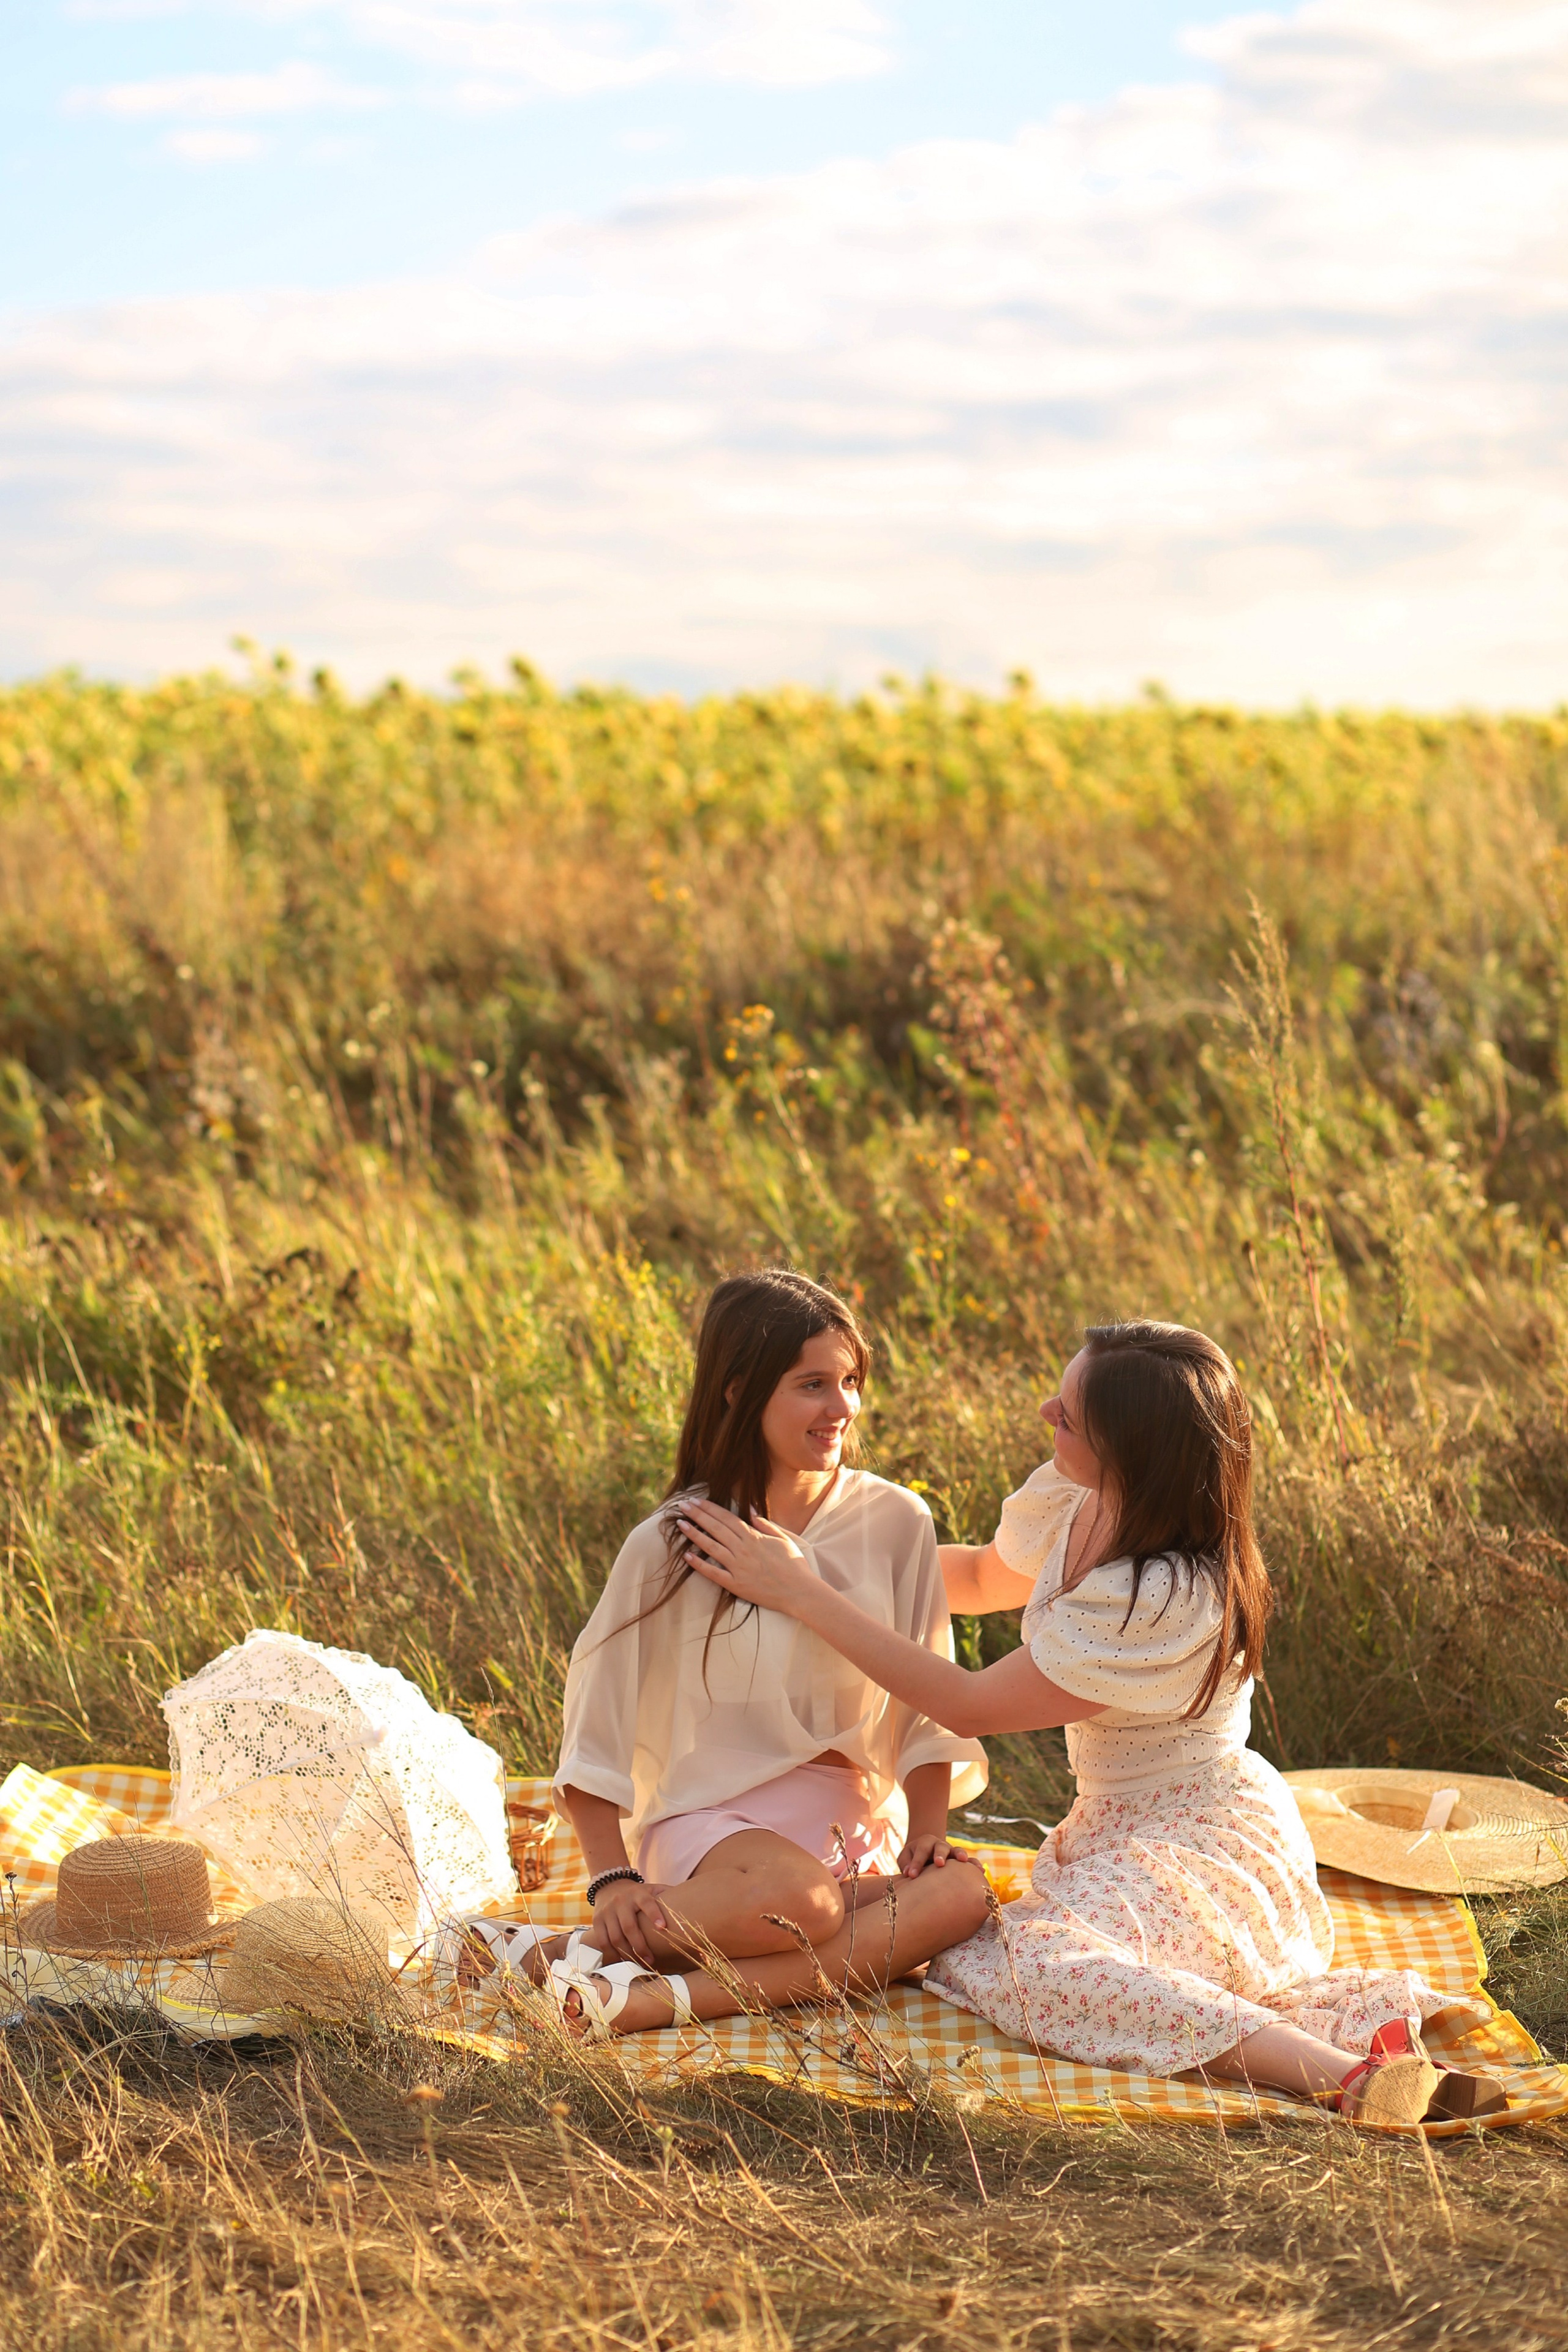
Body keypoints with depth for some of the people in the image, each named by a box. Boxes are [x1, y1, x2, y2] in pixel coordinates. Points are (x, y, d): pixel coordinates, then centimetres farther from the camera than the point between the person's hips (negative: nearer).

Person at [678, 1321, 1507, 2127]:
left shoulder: (1170, 1600, -29)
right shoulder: (1068, 1503, -4)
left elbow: (968, 1704, -20)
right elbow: (983, 1577, 22)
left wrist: (801, 1594, -17)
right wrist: (818, 1549, 14)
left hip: (1203, 1844, -9)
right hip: (1122, 1828, 9)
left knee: (1042, 1962, -35)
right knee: (976, 1955, -18)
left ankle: (1347, 2074, -36)